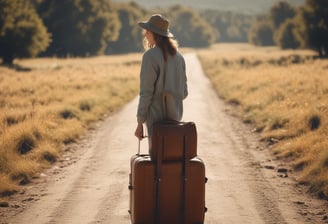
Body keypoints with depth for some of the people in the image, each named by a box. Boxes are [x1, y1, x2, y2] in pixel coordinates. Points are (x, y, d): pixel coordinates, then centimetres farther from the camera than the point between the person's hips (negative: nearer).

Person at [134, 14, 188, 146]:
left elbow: (146, 92, -14)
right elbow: (184, 92, 11)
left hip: (156, 116, -7)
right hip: (175, 117, 7)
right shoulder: (178, 56, 9)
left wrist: (140, 122, -11)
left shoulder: (151, 56, -12)